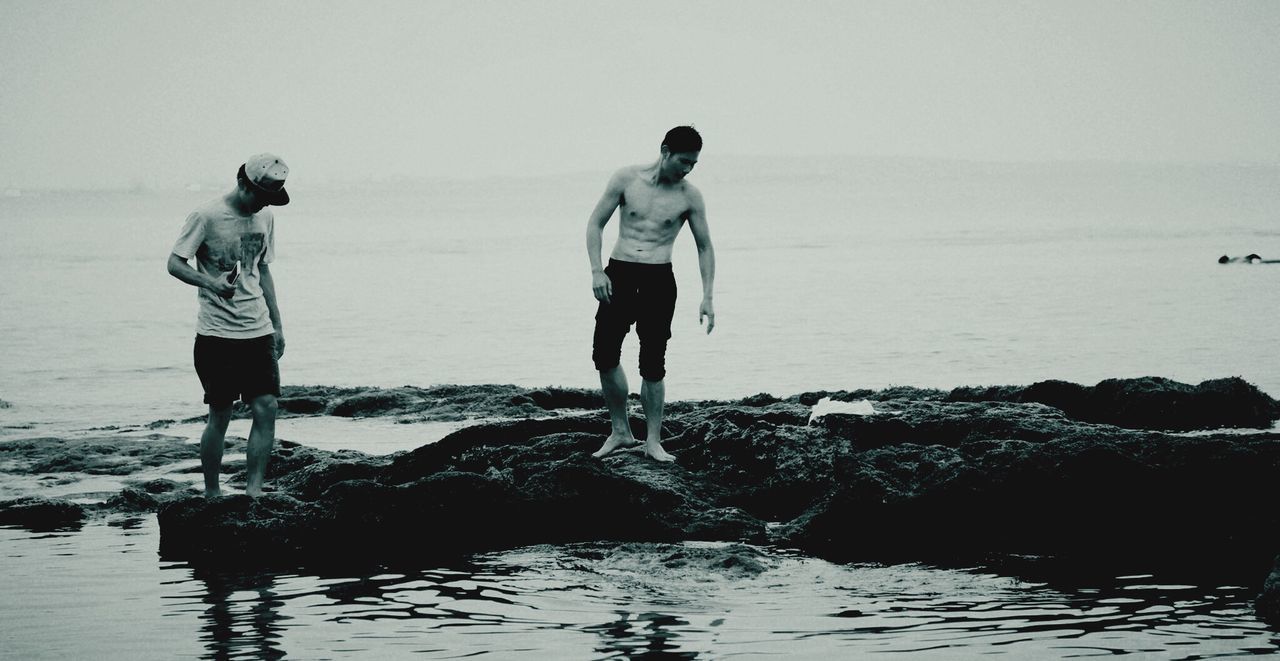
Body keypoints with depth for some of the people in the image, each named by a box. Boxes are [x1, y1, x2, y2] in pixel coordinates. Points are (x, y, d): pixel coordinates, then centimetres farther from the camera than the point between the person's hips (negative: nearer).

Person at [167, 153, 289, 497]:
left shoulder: (265, 217, 10)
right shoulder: (207, 216, -9)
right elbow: (175, 263, -9)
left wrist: (277, 324, 18)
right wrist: (212, 282, -27)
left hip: (258, 331, 5)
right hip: (217, 334, -5)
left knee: (267, 409, -6)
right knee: (220, 416, -2)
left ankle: (253, 491, -4)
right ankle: (211, 494, 10)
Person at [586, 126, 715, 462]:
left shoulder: (689, 196, 0)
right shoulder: (626, 179, -1)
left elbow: (704, 247, 8)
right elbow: (596, 224, 5)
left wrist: (707, 298, 1)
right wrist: (596, 271, -6)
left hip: (658, 280, -1)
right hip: (619, 274, 1)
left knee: (653, 363, -3)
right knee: (604, 354, -4)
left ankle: (653, 440, 7)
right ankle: (620, 432, 12)